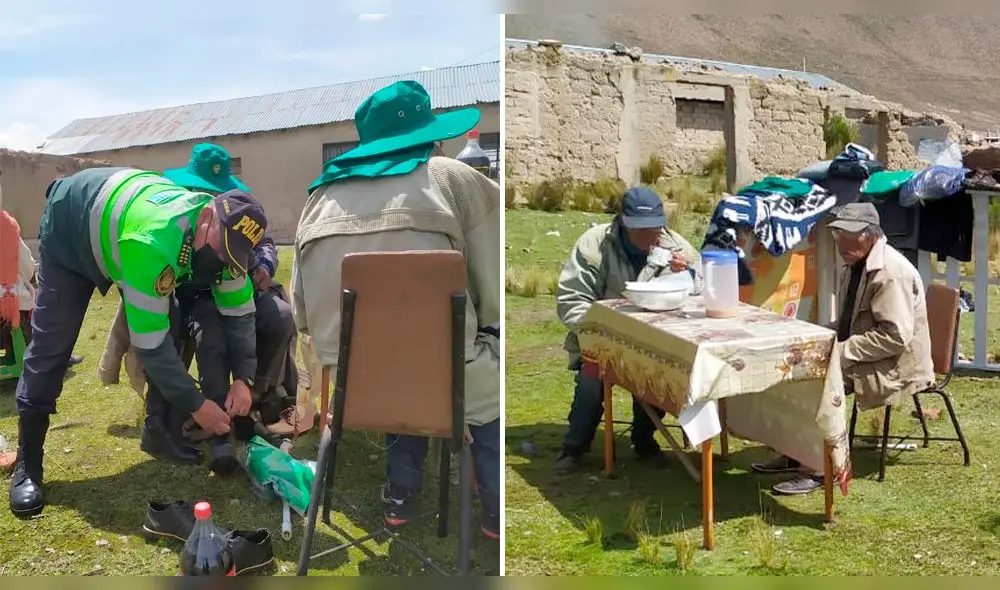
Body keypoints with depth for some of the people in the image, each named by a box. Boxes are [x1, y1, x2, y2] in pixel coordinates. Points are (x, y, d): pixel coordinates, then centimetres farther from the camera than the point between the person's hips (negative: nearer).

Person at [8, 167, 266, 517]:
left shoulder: (223, 235, -25)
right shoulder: (154, 242, -47)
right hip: (68, 229, -6)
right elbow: (149, 341, -41)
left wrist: (244, 377, -23)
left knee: (171, 328, -8)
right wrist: (194, 404, -34)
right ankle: (27, 464, 4)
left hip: (121, 218, 6)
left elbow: (239, 307, -12)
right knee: (51, 346, -6)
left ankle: (160, 426, 8)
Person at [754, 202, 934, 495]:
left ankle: (822, 468, -13)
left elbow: (895, 336, -27)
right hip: (857, 357, 10)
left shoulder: (891, 272, -21)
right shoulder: (854, 265, 9)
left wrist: (841, 351, -25)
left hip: (894, 366, -10)